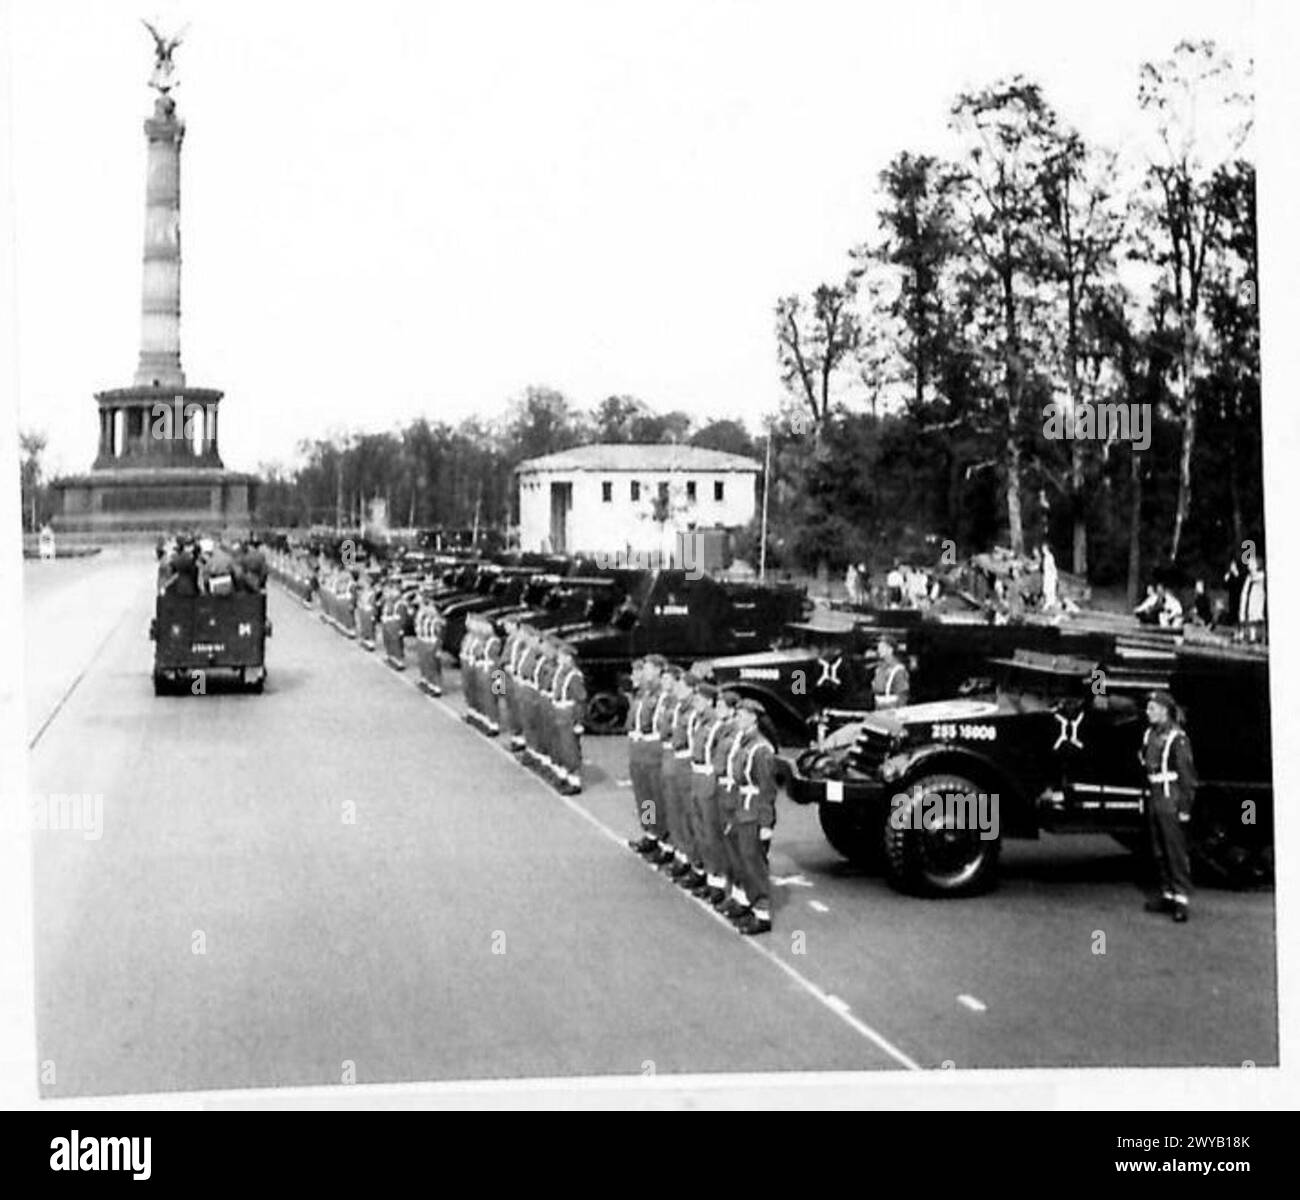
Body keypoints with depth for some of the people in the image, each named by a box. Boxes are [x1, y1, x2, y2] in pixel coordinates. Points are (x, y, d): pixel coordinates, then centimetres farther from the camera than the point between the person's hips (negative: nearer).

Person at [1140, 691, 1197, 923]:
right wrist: (1146, 798, 14)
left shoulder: (1177, 738, -13)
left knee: (1175, 850, -7)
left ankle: (1182, 899, -6)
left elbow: (1187, 775, -13)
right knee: (1159, 851, 11)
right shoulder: (1150, 735, 10)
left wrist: (1185, 808, -14)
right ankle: (1168, 895, 19)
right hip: (1153, 799, 8)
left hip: (1170, 800, -8)